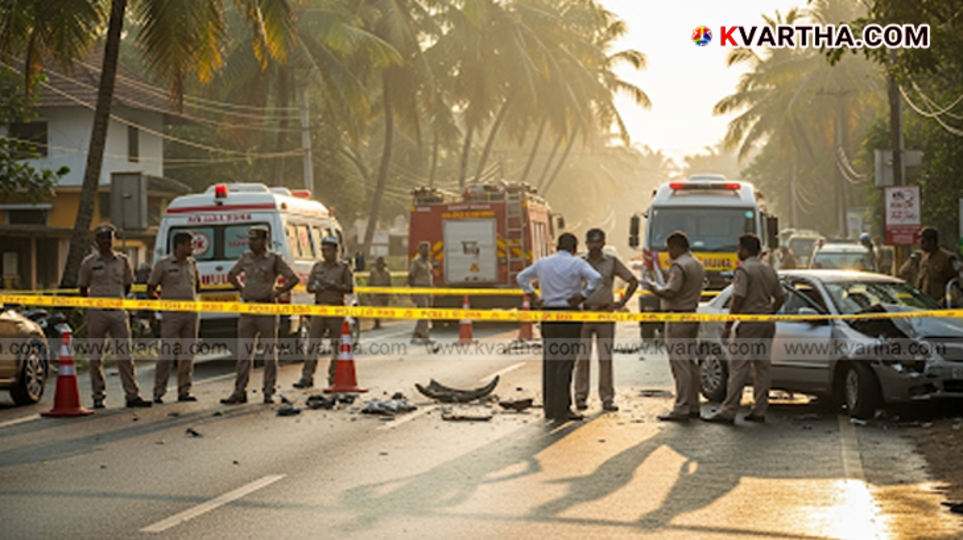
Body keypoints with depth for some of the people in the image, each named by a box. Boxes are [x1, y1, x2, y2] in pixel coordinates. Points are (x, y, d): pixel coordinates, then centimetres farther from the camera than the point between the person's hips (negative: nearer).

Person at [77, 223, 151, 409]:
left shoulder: (123, 261, 7)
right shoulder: (89, 262, 1)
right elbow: (83, 289, 10)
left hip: (118, 312, 1)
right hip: (96, 313, -1)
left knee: (124, 355, -1)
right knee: (95, 357, 3)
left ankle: (132, 395, -1)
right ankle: (98, 396, 10)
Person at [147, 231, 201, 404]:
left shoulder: (192, 264, 12)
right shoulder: (163, 264, -3)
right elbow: (150, 290, 2)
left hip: (191, 312, 5)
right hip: (171, 314, -5)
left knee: (188, 352, 5)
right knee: (167, 352, -7)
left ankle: (184, 391, 11)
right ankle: (159, 392, -2)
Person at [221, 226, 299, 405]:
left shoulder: (274, 259, -4)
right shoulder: (245, 258, 10)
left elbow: (294, 278, -6)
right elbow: (231, 275, 26)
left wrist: (277, 292, -8)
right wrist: (242, 289, 13)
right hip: (247, 309, 5)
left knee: (270, 352, 2)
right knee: (244, 351, 5)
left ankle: (269, 392, 7)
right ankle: (240, 391, 8)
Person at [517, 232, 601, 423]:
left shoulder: (542, 263, 9)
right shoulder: (577, 264, -6)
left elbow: (522, 277, 19)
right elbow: (596, 279, -20)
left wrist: (533, 296, 15)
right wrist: (583, 296, -12)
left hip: (548, 314, 5)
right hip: (569, 315, -5)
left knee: (549, 361, 11)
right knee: (565, 362, -3)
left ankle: (549, 408, 14)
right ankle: (562, 411, -4)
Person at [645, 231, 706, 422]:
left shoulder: (679, 266, -16)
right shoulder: (698, 265, 15)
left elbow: (670, 293, -23)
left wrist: (654, 287, -4)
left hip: (678, 318, -10)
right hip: (692, 315, 10)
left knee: (680, 364, -9)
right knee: (691, 362, 14)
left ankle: (681, 409, -10)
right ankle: (693, 406, 18)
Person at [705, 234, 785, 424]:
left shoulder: (743, 270, -11)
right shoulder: (769, 271, 14)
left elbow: (738, 300, -17)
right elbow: (780, 297, 18)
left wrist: (728, 325, -14)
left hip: (749, 324, -8)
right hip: (767, 324, 8)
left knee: (739, 367, -8)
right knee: (762, 367, 10)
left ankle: (728, 411, -10)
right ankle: (759, 410, 11)